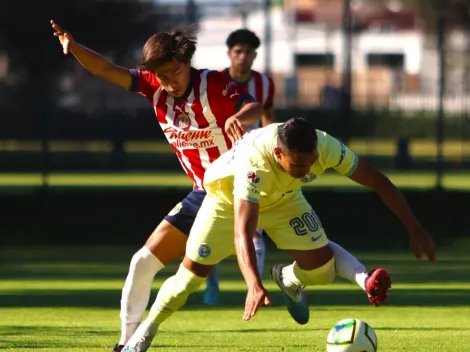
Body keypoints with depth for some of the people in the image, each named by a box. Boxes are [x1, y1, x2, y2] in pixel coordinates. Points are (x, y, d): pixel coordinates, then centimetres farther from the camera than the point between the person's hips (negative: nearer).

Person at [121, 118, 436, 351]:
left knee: (323, 270, -11)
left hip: (283, 199, 3)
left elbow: (377, 181, -20)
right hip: (229, 196, -3)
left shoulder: (325, 148, -35)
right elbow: (242, 232, -53)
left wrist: (414, 228, -18)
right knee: (192, 273, -7)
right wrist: (254, 286, -66)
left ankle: (289, 279, 25)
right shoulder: (254, 162, -47)